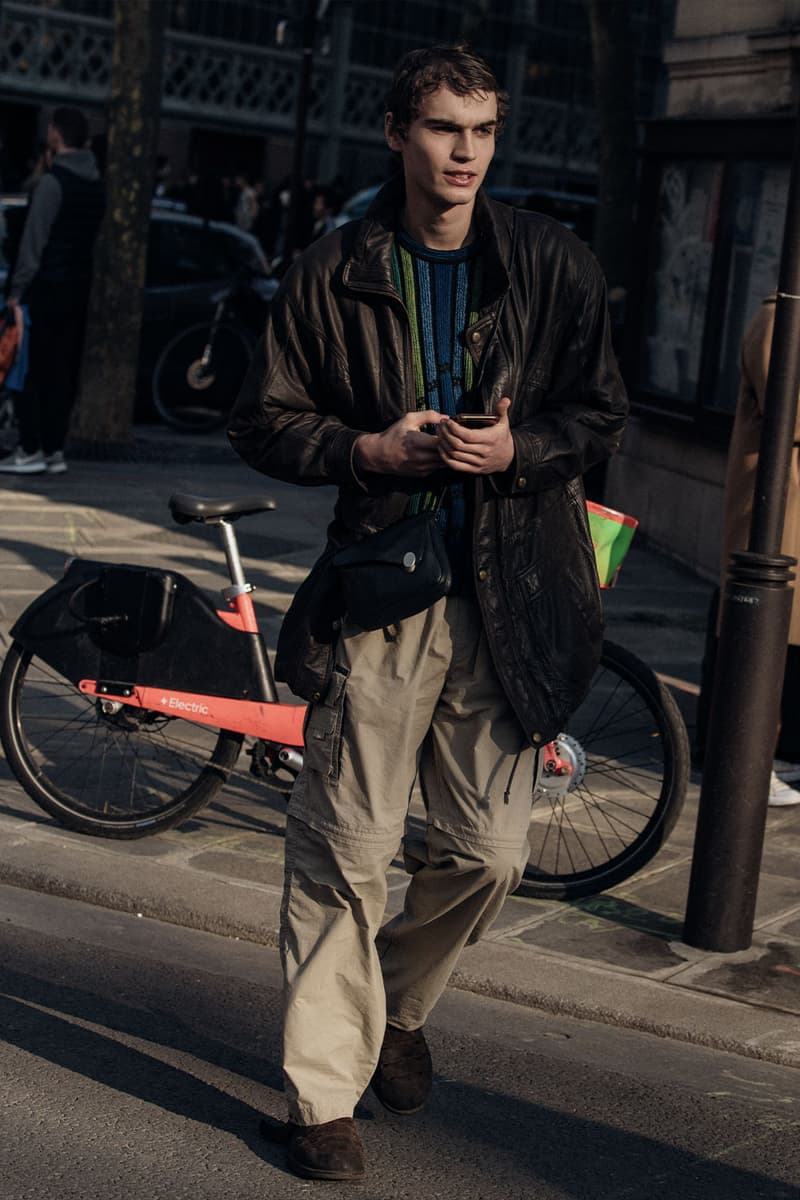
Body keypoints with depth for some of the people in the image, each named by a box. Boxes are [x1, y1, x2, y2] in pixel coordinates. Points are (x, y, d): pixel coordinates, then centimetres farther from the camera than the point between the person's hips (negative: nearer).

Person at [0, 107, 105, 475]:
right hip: (78, 287, 7)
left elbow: (34, 238, -15)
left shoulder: (52, 181, -13)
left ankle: (30, 451, -6)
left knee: (31, 369, -4)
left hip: (47, 286, -7)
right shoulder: (96, 184, 12)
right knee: (62, 371, 8)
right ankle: (54, 450, 9)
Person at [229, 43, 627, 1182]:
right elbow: (263, 421, 6)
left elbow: (602, 415, 9)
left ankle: (396, 1008, 35)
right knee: (346, 852, -2)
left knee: (488, 853, 7)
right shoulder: (334, 274, 2)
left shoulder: (553, 265, 5)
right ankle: (325, 1091, 10)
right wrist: (372, 450, -11)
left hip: (509, 595, 2)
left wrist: (517, 449, -11)